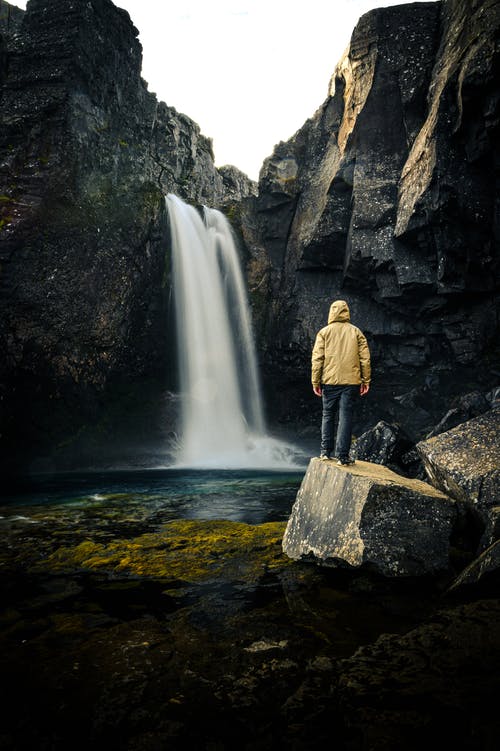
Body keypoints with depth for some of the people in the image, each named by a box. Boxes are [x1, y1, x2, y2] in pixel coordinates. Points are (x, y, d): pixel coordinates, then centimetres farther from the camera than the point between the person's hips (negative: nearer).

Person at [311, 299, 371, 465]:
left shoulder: (324, 332, 4)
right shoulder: (356, 332, 7)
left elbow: (317, 358, -2)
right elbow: (365, 358, 3)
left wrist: (315, 381, 1)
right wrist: (366, 380, 6)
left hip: (330, 381, 0)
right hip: (351, 381, 0)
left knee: (328, 416, 13)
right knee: (345, 417, 0)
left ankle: (325, 451, 13)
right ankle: (342, 456, -1)